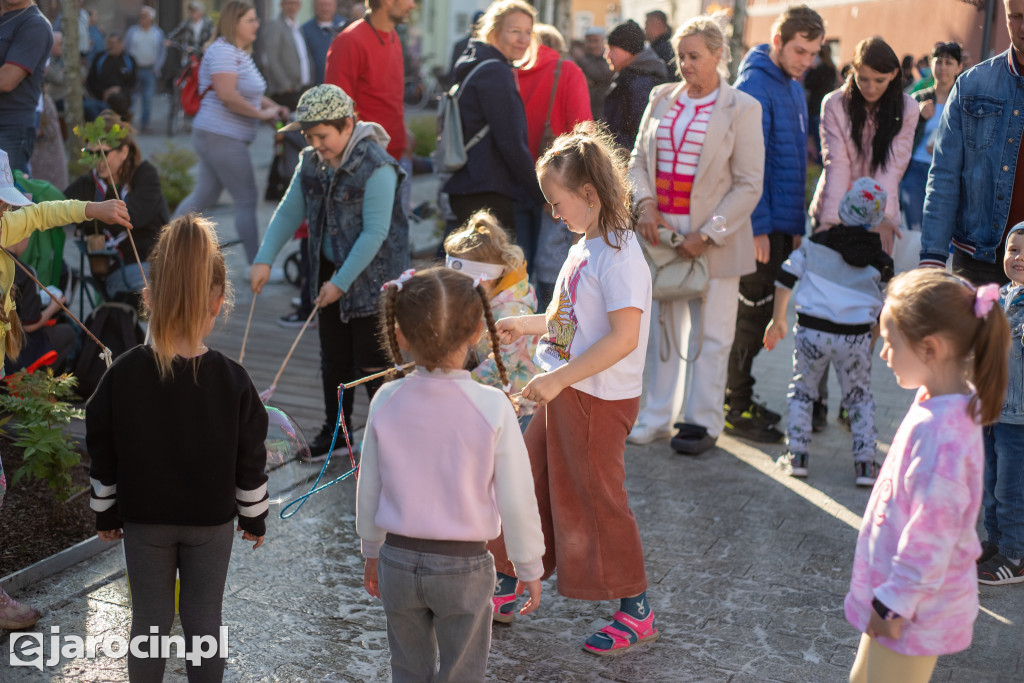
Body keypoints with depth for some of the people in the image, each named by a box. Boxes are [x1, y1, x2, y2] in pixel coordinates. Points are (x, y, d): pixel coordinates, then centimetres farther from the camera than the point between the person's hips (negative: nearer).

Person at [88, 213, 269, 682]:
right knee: (204, 617, 12)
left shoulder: (122, 375, -15)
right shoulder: (233, 381, -17)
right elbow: (251, 462, -7)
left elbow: (103, 456, -5)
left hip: (143, 519, 1)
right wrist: (254, 516, 8)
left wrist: (106, 514, 10)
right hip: (212, 521, 0)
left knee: (150, 618, 13)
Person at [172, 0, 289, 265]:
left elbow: (248, 93, 28)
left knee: (204, 196, 17)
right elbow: (227, 95, -27)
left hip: (217, 137, 11)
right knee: (247, 199, -6)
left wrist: (274, 107, 12)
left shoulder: (240, 53, 18)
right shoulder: (222, 51, -15)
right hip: (221, 136, -11)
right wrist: (261, 113, -19)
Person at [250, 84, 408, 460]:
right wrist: (264, 259, -5)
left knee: (371, 362, 0)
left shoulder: (376, 167, -21)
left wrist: (341, 282, -20)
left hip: (371, 276, -7)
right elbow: (289, 211, 6)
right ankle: (336, 428, 31)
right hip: (329, 270, 7)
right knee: (334, 357, 16)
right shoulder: (312, 162, 2)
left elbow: (375, 232, -23)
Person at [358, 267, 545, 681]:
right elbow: (516, 500, -12)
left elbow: (368, 490, 2)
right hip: (464, 566, -3)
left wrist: (372, 552, 18)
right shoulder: (492, 407, -17)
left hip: (398, 560, 3)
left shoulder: (386, 401, -9)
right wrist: (530, 568, 3)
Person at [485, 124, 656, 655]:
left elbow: (623, 337, -27)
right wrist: (529, 325, 13)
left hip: (601, 401, -9)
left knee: (597, 501, 3)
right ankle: (503, 591, 31)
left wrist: (557, 379, -26)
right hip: (565, 394, 9)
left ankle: (636, 612, 19)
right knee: (528, 486, 16)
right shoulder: (586, 246, 9)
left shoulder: (618, 255, -21)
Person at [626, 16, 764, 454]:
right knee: (664, 326, 10)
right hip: (661, 229, 4)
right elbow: (639, 159, 13)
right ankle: (657, 416, 21)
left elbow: (748, 185, -7)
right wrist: (645, 204, -6)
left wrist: (706, 236, -13)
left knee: (710, 332, 4)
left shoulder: (742, 109, -5)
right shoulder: (662, 98, 9)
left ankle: (704, 421, 16)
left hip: (713, 239, -4)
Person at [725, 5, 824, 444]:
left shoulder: (795, 90, 15)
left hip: (783, 222, 9)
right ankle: (736, 409, 7)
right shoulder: (754, 85, -14)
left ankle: (739, 398, 24)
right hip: (760, 225, -9)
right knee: (752, 314, -2)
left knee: (760, 313, 14)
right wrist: (758, 226, -20)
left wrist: (797, 225, 18)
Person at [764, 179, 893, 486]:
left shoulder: (817, 243, 0)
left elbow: (786, 276, 4)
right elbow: (884, 312, 8)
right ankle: (865, 462, 9)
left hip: (812, 331, 0)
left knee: (802, 390, 18)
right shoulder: (880, 262, 1)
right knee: (860, 397, 15)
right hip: (856, 338, 0)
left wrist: (778, 319, 14)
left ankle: (797, 454, 13)